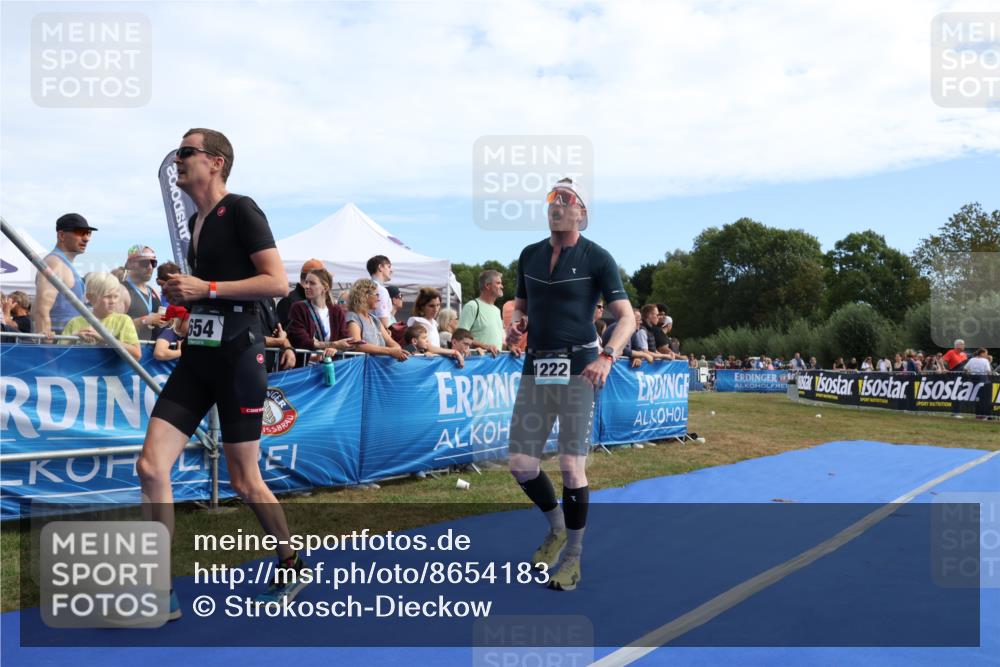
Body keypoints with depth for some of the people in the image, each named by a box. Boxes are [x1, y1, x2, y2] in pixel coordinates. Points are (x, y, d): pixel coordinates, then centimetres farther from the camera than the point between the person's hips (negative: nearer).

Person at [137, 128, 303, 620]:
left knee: (244, 482, 2)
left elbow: (278, 283, -17)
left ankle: (292, 567, 26)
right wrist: (181, 293, 9)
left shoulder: (241, 211, -9)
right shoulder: (195, 221, 16)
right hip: (198, 356, 8)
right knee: (150, 466, -2)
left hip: (237, 356, -8)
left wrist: (206, 289, -18)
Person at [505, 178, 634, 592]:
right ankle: (556, 528, 30)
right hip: (535, 367, 5)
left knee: (571, 467, -5)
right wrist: (516, 324, 1)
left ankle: (573, 556, 14)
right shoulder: (530, 255, 11)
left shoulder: (596, 258, -3)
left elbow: (626, 317, -6)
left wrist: (607, 357, -24)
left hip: (577, 366, -5)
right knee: (521, 465, 2)